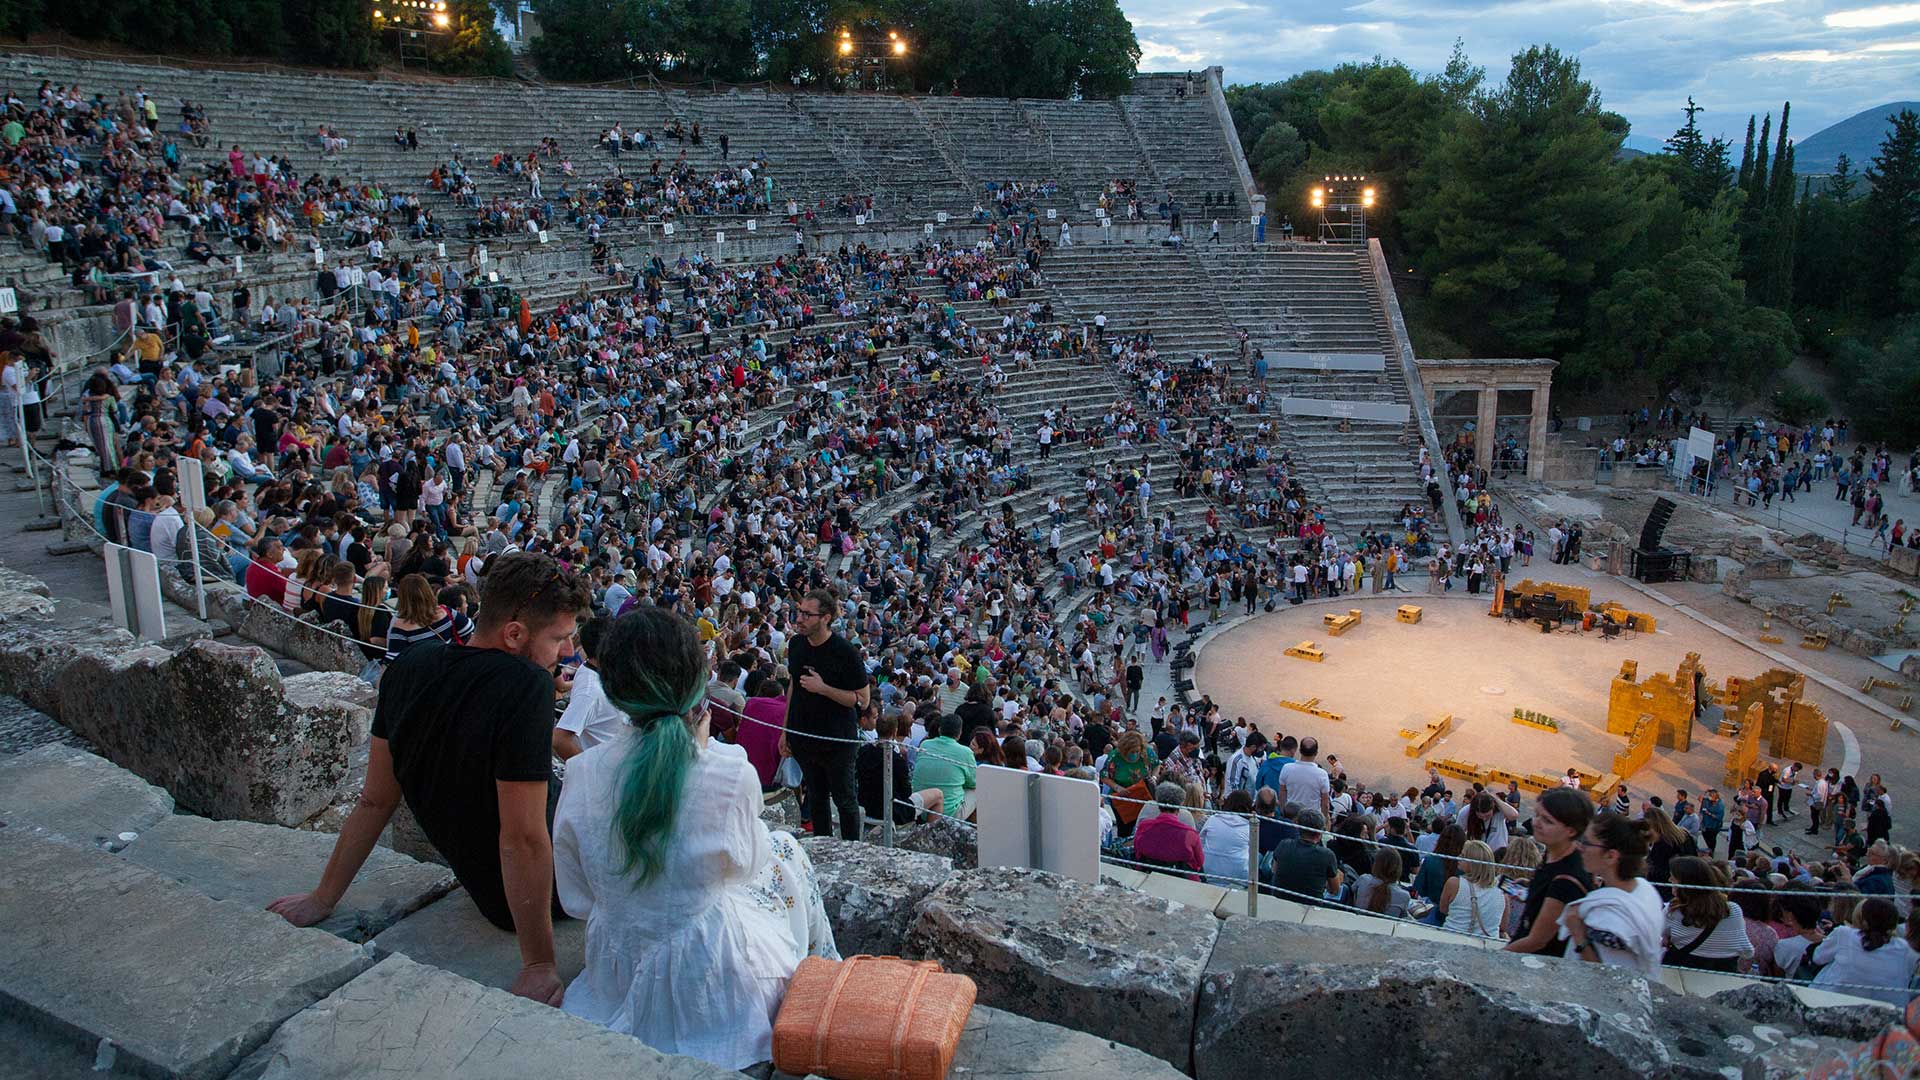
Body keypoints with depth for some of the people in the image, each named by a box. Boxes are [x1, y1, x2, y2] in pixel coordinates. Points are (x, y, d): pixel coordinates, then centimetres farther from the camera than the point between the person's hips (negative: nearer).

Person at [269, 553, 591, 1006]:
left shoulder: (411, 666, -8)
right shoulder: (526, 685, -31)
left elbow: (374, 801, -1)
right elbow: (523, 839, -30)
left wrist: (323, 898, 11)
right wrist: (539, 964, -23)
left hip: (477, 878, 7)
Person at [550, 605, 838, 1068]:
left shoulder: (581, 774, -13)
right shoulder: (732, 772, -24)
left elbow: (576, 899, -2)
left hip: (617, 983, 4)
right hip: (706, 982, -4)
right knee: (785, 849, 25)